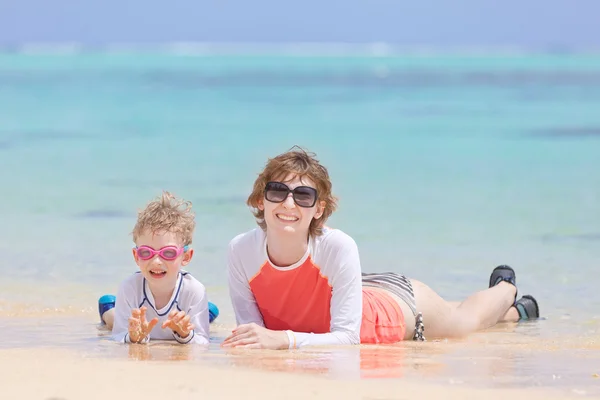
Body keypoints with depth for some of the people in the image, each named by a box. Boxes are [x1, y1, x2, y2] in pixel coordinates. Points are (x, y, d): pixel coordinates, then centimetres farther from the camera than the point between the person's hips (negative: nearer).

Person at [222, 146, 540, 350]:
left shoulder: (338, 247, -44)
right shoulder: (240, 251, -34)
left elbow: (347, 336, -42)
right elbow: (249, 329, -25)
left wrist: (283, 339, -55)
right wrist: (246, 341, -49)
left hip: (397, 306, -4)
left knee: (467, 320, 29)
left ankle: (505, 290, 67)